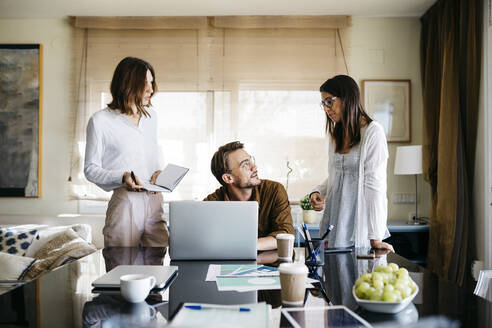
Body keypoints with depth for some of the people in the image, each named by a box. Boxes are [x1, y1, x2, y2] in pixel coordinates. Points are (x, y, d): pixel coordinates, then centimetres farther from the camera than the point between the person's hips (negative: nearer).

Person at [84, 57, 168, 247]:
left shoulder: (150, 116, 15)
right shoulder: (100, 121, -4)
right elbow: (90, 169, -2)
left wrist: (158, 173, 3)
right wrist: (122, 177, -19)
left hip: (154, 203, 5)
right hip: (124, 204, -5)